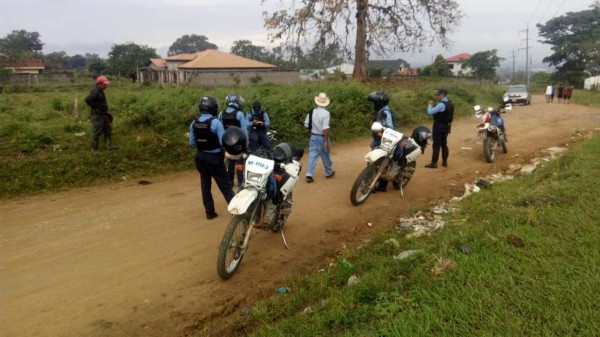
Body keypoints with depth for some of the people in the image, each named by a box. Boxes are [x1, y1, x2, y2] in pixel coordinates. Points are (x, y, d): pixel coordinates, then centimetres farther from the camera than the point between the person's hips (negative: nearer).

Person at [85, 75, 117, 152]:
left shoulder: (100, 91, 14)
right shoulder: (95, 92, -18)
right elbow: (88, 99, -33)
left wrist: (105, 111, 18)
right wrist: (94, 108, -23)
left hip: (103, 115, 10)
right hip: (97, 116, -10)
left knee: (108, 130, 14)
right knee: (97, 133, -2)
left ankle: (109, 145, 20)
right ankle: (94, 149, 7)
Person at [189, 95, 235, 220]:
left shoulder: (194, 123, 0)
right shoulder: (215, 122, -18)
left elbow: (192, 143, 5)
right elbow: (223, 142, -20)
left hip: (200, 157, 5)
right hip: (214, 158, -5)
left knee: (205, 184, 13)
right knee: (225, 185, 2)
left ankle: (210, 212, 19)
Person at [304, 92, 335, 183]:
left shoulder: (312, 112, -1)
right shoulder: (325, 113, -18)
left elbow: (306, 124, 5)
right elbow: (325, 128, -22)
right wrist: (326, 141, -19)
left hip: (313, 137, 4)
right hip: (322, 138, -4)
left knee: (312, 156, 5)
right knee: (325, 157, 13)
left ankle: (309, 175, -4)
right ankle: (329, 173, 31)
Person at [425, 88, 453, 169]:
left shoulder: (441, 104, -21)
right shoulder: (450, 104, 10)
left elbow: (430, 112, -22)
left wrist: (430, 104, -5)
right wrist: (434, 105, 7)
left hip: (439, 126, -9)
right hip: (446, 126, 9)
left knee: (436, 145, -5)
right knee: (444, 144, 14)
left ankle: (434, 163, -3)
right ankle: (445, 161, 19)